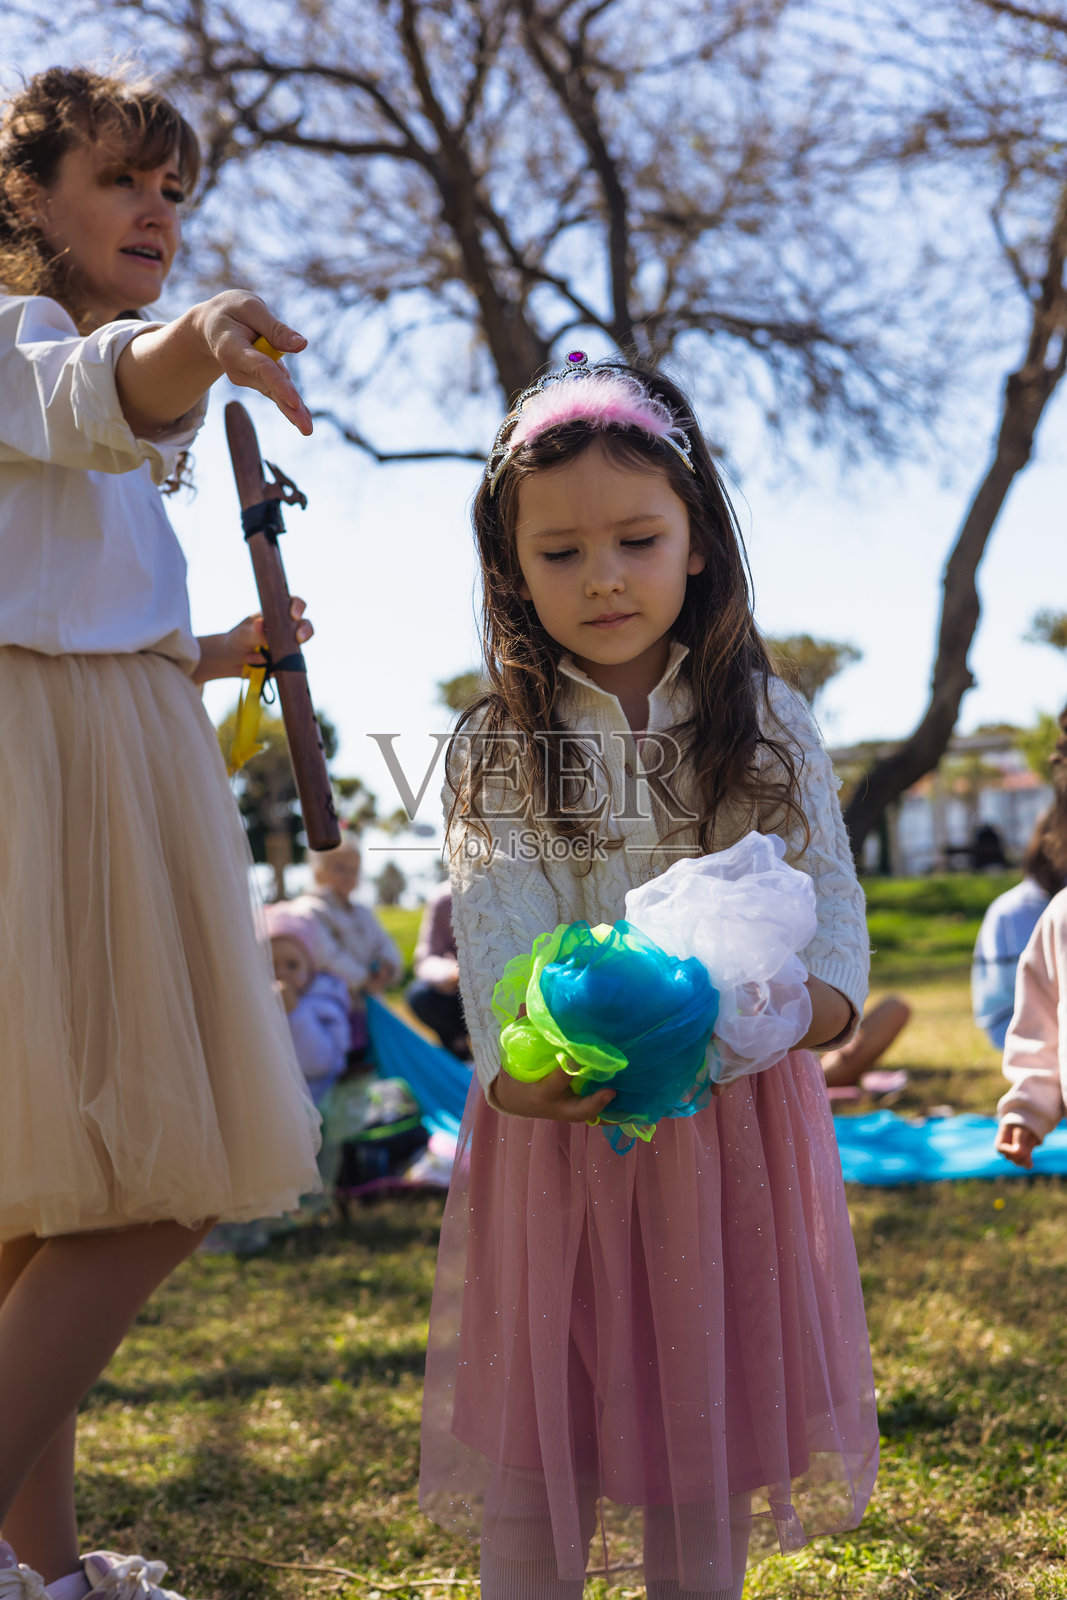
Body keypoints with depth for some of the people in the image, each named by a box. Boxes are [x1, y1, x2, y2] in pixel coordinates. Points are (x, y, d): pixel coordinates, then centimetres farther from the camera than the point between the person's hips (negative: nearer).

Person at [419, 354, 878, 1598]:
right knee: (536, 1402, 6)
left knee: (708, 1394, 10)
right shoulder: (500, 747, 0)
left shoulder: (768, 725, 3)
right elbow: (497, 922, -12)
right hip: (558, 1112, -1)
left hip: (731, 1105, 1)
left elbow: (823, 880, -2)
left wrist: (820, 996, -24)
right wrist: (520, 1063, -31)